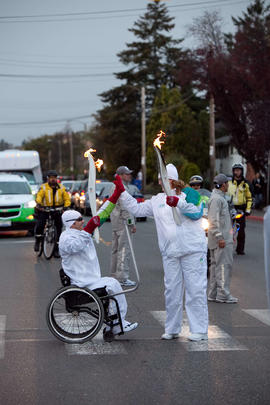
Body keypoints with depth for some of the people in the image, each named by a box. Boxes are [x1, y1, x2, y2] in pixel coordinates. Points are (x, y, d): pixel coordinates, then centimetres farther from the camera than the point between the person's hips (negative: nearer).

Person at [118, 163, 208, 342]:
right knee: (172, 290, 9)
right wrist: (122, 193, 8)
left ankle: (200, 330, 0)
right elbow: (137, 208, 15)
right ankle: (172, 329, 19)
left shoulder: (189, 193, -2)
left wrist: (178, 203, -32)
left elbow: (197, 212, -18)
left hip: (193, 249, -5)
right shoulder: (157, 200, 13)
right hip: (170, 252, 5)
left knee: (195, 289, -4)